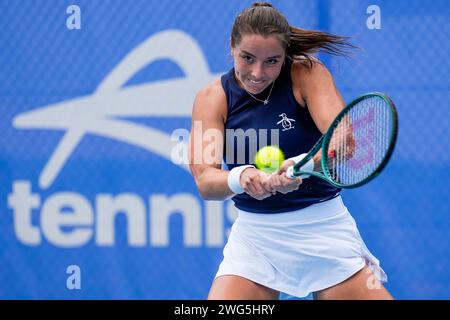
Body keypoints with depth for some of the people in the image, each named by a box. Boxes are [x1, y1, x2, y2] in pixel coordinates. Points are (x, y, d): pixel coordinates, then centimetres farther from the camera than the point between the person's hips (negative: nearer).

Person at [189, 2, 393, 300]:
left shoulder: (308, 74, -8)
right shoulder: (212, 99, -4)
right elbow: (205, 181, -14)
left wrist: (303, 165, -43)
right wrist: (240, 178, -37)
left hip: (323, 225, 0)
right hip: (254, 229, 1)